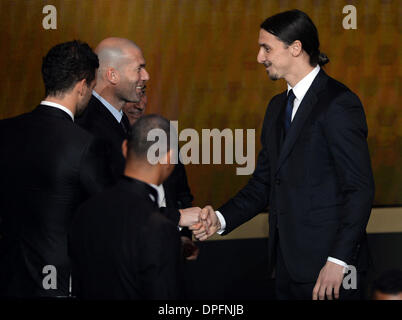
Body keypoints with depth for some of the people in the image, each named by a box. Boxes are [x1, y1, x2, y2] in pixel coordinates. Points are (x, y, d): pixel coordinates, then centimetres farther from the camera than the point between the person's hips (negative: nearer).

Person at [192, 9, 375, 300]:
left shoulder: (339, 103, -10)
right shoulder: (278, 107, 16)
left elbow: (360, 188, -14)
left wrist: (338, 261, -19)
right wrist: (222, 219, 0)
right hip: (288, 264, 8)